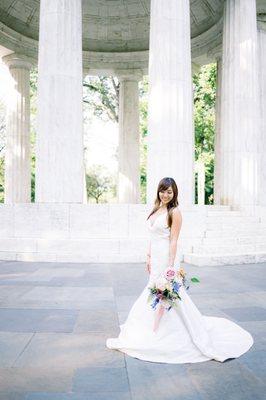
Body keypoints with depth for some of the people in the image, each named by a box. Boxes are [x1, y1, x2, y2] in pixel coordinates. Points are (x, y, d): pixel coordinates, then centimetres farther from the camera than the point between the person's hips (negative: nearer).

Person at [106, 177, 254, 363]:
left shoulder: (174, 212, -11)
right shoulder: (156, 210, 12)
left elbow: (173, 241, -15)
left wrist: (170, 265, -19)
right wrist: (149, 257, 14)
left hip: (166, 257, -8)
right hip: (155, 258, 8)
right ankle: (158, 331, 35)